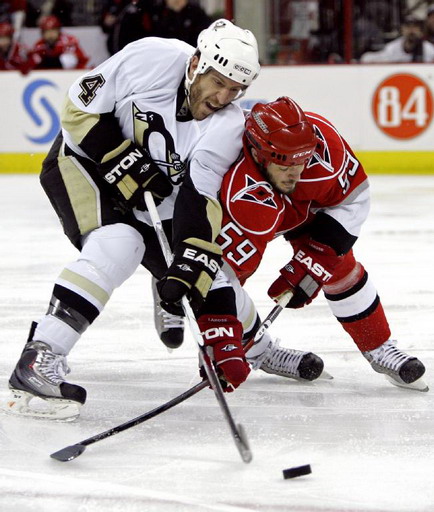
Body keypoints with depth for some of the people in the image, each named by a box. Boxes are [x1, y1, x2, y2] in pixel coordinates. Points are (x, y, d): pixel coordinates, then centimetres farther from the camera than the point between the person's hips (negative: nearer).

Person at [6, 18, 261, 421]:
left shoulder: (228, 127, -18)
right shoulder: (152, 59, -27)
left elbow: (200, 201, -24)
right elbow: (80, 106, -19)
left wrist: (192, 266, -36)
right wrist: (123, 162, -25)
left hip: (153, 198, 5)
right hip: (83, 160, -5)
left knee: (208, 266, 3)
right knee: (118, 244, -31)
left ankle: (246, 348, 35)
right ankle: (37, 363, -35)